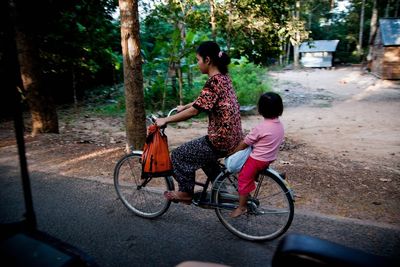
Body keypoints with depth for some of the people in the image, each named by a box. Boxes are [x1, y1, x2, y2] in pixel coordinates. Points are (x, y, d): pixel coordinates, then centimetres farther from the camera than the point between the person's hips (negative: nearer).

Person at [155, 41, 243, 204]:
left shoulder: (214, 81, -20)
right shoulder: (223, 77, 9)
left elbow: (194, 111, -22)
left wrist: (165, 120, -13)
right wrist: (184, 106, 27)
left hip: (222, 141, -9)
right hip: (233, 137, 9)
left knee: (179, 155, 4)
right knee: (201, 151, 33)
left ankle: (186, 193, 20)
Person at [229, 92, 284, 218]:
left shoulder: (260, 128, -23)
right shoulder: (280, 125, -1)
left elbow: (244, 144, -15)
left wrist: (231, 153, -1)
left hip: (257, 160, -8)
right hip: (270, 158, 8)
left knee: (244, 178, 7)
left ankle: (242, 207, 15)